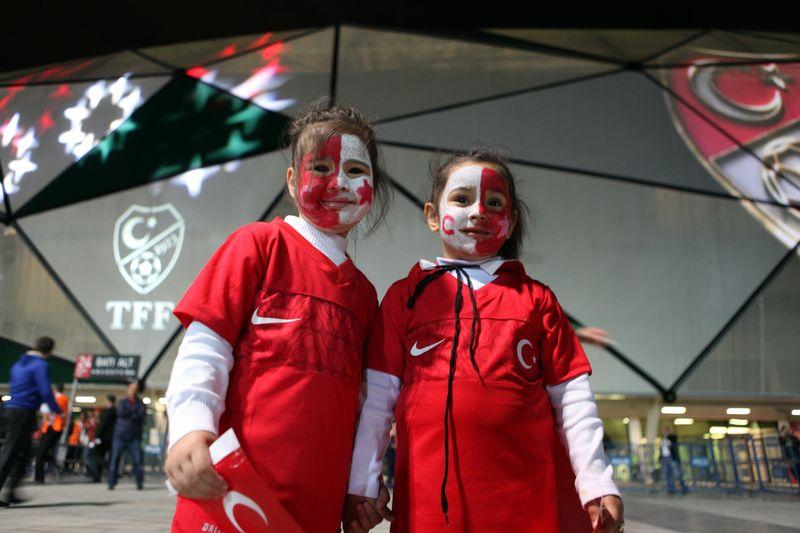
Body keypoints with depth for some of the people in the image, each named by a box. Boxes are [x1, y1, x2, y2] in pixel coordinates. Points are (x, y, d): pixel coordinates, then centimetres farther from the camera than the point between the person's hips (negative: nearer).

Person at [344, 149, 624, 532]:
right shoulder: (405, 295, 8)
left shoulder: (536, 298, 11)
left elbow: (572, 399, 10)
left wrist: (597, 485, 4)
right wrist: (360, 484, 2)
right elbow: (378, 396, 5)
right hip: (430, 495, -1)